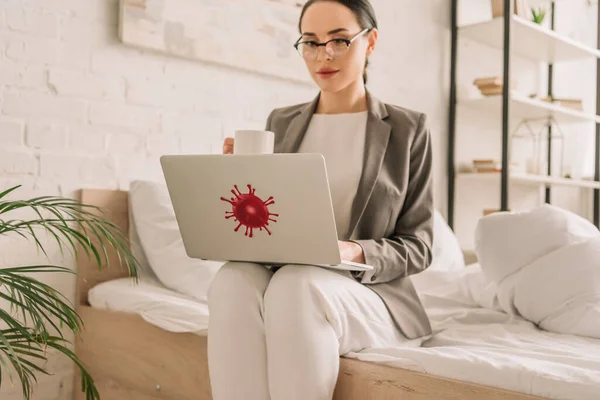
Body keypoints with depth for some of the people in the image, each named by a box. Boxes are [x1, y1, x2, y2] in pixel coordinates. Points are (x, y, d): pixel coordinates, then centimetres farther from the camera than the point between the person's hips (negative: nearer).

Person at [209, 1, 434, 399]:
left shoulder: (408, 128, 3)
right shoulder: (281, 123, 13)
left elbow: (417, 246, 1)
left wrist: (356, 253, -20)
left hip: (369, 290, -2)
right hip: (282, 278, 3)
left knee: (296, 284, -36)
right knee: (234, 279, -32)